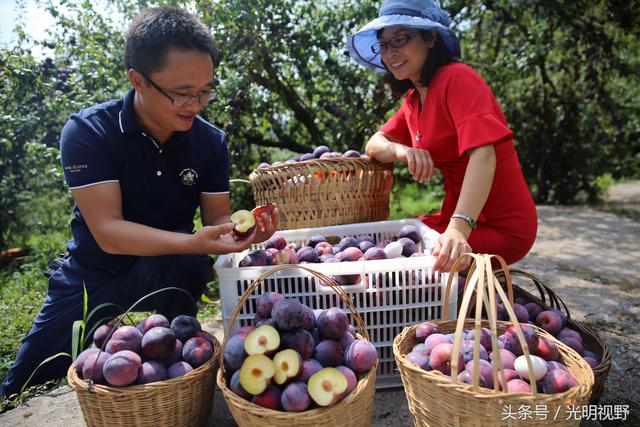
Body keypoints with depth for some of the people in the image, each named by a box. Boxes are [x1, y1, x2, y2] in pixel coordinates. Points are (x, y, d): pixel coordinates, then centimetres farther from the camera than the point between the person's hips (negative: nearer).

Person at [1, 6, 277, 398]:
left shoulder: (211, 140, -12)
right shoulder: (87, 131, -22)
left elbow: (216, 215, -10)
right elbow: (108, 232, -30)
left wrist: (239, 230, -35)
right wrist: (195, 242, -45)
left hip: (167, 271, 1)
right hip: (91, 275, 0)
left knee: (188, 264, -35)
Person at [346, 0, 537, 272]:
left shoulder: (456, 78, -16)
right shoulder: (413, 98, 10)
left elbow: (483, 154, -28)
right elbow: (374, 145, 6)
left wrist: (458, 229, -42)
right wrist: (400, 150, -18)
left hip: (499, 226, -8)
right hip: (457, 216, 8)